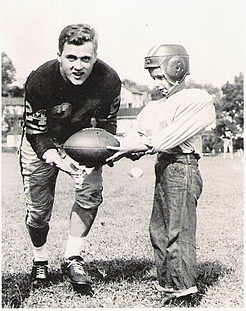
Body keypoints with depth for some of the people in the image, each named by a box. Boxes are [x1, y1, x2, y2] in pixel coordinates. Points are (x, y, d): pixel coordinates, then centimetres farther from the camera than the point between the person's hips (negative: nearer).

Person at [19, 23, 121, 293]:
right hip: (41, 142, -1)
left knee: (91, 192, -19)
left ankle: (72, 258, -3)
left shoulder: (109, 81, -25)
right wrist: (58, 160, -42)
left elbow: (107, 123, -8)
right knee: (38, 208, 2)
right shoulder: (39, 81, -32)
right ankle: (39, 263, 27)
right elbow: (36, 132, -24)